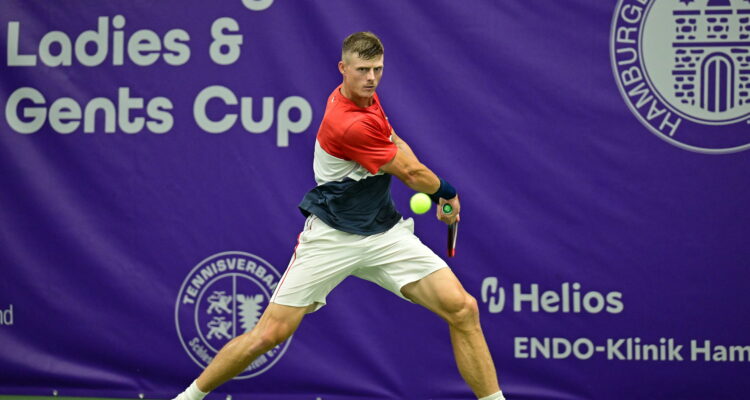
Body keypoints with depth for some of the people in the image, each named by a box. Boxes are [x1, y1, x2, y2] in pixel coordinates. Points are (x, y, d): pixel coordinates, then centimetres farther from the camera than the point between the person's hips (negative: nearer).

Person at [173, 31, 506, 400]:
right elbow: (413, 173, -13)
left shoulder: (367, 98, 4)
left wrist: (435, 195, 7)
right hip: (331, 239, -7)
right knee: (271, 333, -5)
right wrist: (448, 193, 7)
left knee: (463, 309, -9)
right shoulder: (349, 124, -23)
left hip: (385, 233, 7)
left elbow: (395, 144, 22)